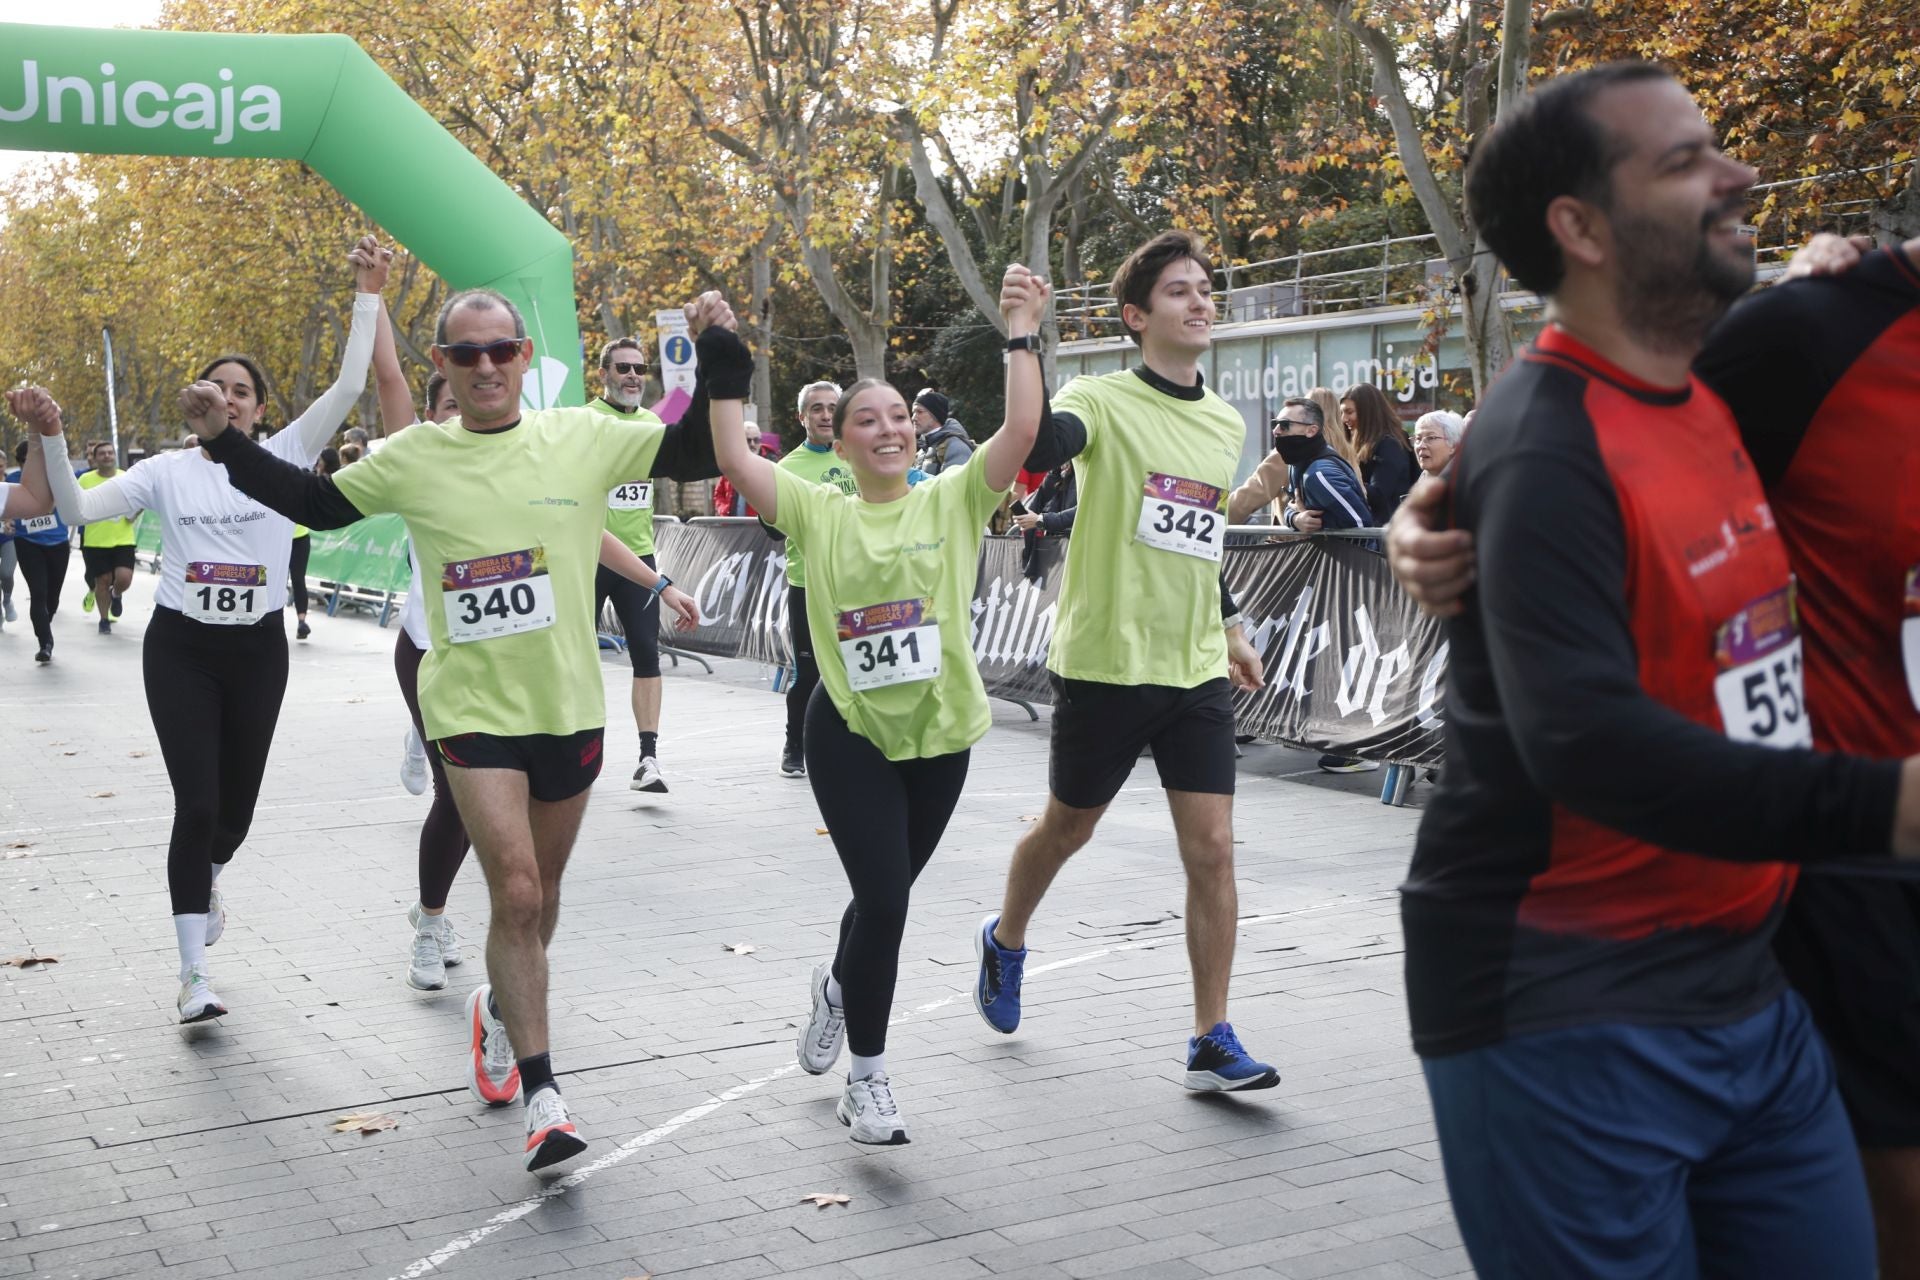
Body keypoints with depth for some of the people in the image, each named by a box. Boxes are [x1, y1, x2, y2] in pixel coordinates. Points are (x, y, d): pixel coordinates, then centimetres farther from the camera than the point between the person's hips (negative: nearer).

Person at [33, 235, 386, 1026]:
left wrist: (367, 297, -16)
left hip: (258, 648, 1)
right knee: (196, 802, -9)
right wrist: (53, 438, -16)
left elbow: (348, 388, -10)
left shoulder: (283, 457, 0)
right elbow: (77, 510, -2)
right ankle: (194, 973, -3)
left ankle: (204, 876, 48)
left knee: (237, 802, 10)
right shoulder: (167, 471, 2)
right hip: (180, 648, -1)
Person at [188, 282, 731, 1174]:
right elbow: (316, 504, 13)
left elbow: (698, 455, 1)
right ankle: (542, 1097, -2)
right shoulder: (413, 459, -1)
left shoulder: (583, 438, -3)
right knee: (516, 895, -11)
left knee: (541, 891, 18)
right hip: (472, 707, -2)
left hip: (570, 705, 2)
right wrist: (225, 442, 6)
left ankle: (500, 1009, 48)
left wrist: (719, 358, -10)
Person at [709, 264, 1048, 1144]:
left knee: (887, 894, 16)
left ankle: (839, 984, 50)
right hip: (849, 732, -2)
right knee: (883, 896, -8)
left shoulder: (954, 500, 0)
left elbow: (1022, 432, -13)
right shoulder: (819, 511, -1)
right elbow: (733, 460, -11)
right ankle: (867, 1074, 10)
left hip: (939, 733, 2)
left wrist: (1022, 338, -16)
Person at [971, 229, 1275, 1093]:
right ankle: (1005, 941, 44)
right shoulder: (1103, 401, -9)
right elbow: (1038, 447, -32)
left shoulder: (1226, 424, 10)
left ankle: (1212, 1042, 6)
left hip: (1196, 670, 4)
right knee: (1066, 828, 14)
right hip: (1104, 663, -4)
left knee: (1211, 849, -3)